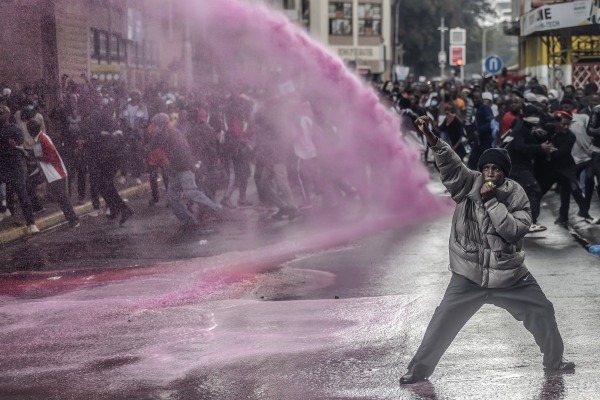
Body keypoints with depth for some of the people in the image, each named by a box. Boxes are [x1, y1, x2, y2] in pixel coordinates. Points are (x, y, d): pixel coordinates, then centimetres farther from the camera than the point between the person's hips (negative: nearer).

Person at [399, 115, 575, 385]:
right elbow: (450, 163, -22)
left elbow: (514, 230, -17)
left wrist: (491, 200, -21)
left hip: (510, 275, 1)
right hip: (469, 275, -1)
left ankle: (554, 361, 36)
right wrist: (432, 139, -39)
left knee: (543, 313, 11)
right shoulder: (468, 184, -6)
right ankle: (419, 369, 15)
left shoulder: (516, 195, -5)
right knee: (442, 324, 0)